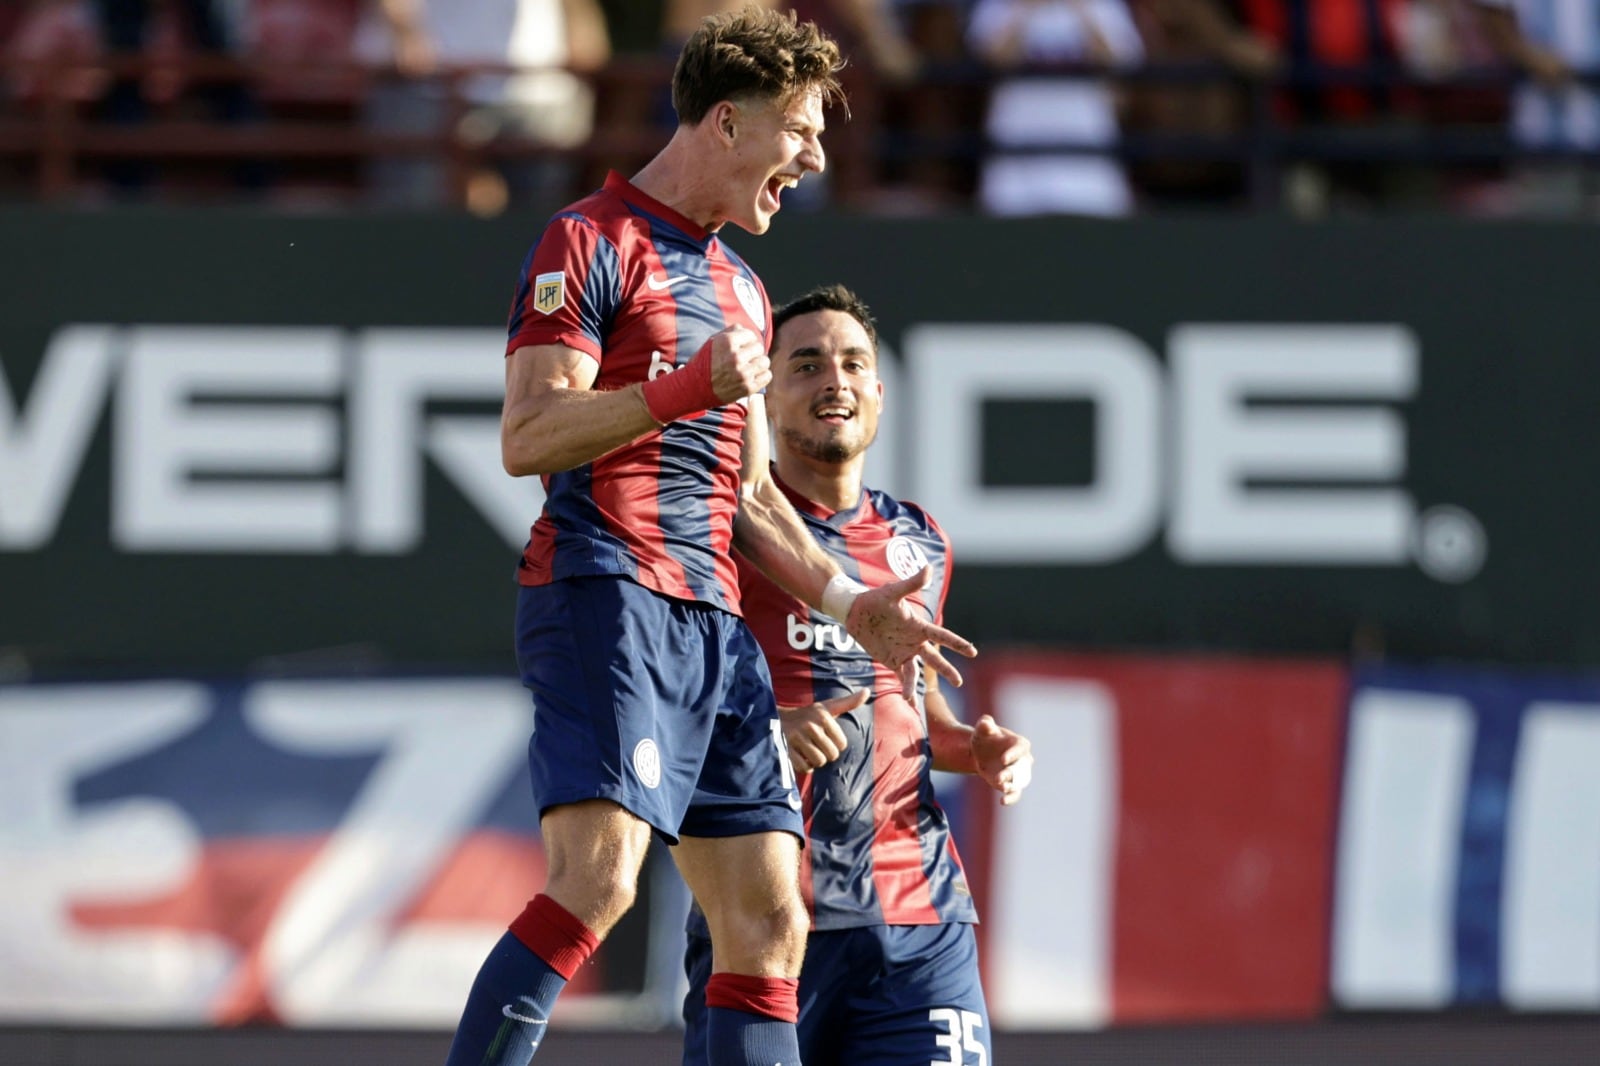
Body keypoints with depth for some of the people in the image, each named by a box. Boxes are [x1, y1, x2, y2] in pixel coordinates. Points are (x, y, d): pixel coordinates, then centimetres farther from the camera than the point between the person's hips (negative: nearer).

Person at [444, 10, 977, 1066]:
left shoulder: (741, 286, 26)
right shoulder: (593, 241, -1)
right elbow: (526, 438, -11)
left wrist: (847, 601, 21)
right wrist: (687, 388, -19)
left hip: (714, 622, 9)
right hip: (605, 592, -9)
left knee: (768, 925, 2)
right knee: (597, 878, -24)